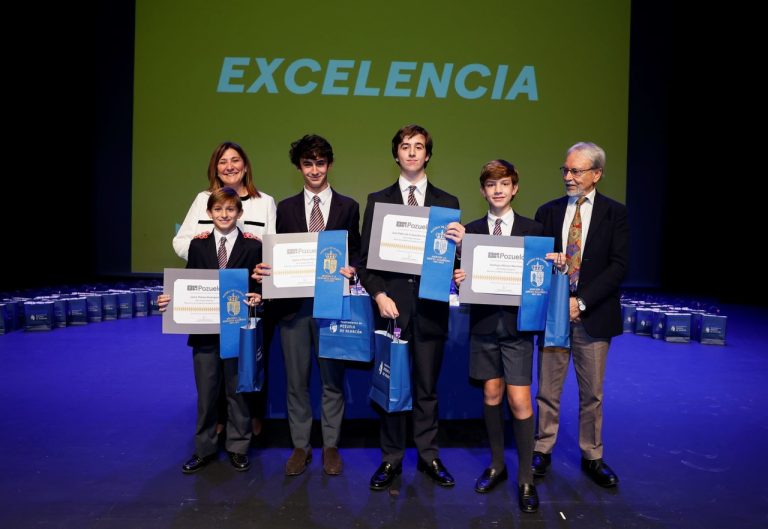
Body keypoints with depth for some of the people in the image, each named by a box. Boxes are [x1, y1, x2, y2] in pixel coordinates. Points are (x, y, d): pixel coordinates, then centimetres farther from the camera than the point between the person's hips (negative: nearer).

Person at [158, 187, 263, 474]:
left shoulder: (253, 245, -2)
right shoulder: (198, 245, 5)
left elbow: (260, 285, -1)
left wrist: (257, 298, -22)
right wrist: (170, 299, -12)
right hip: (204, 329, 2)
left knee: (237, 390, 10)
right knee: (206, 392, 12)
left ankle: (238, 448, 26)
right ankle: (204, 449, 28)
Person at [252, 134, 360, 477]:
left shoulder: (348, 207, 6)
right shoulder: (285, 208, 11)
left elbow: (356, 253, 4)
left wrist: (351, 269, -17)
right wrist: (265, 270, -11)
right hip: (293, 303, 2)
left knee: (332, 380, 8)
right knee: (296, 380, 10)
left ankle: (331, 447, 24)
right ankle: (300, 447, 26)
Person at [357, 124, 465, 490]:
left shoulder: (447, 203, 8)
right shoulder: (378, 200, 7)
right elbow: (365, 258, 3)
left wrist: (458, 242, -17)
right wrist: (379, 295, -9)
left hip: (430, 308, 1)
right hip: (391, 306, 0)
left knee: (427, 387, 10)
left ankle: (428, 455, 26)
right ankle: (391, 458, 23)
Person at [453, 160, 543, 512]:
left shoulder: (533, 230, 1)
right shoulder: (470, 230, 5)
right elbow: (465, 276, 4)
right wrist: (459, 281, -18)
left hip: (517, 324, -2)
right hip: (484, 322, 2)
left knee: (519, 400, -2)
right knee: (492, 395, 12)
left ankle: (526, 479, 14)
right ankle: (497, 465, 30)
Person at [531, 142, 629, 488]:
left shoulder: (614, 213, 0)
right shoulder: (548, 211, 7)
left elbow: (618, 265, -8)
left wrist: (582, 302, -16)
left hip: (592, 316, -1)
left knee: (592, 393, 11)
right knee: (548, 390, 9)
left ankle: (592, 457, 27)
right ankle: (542, 451, 24)